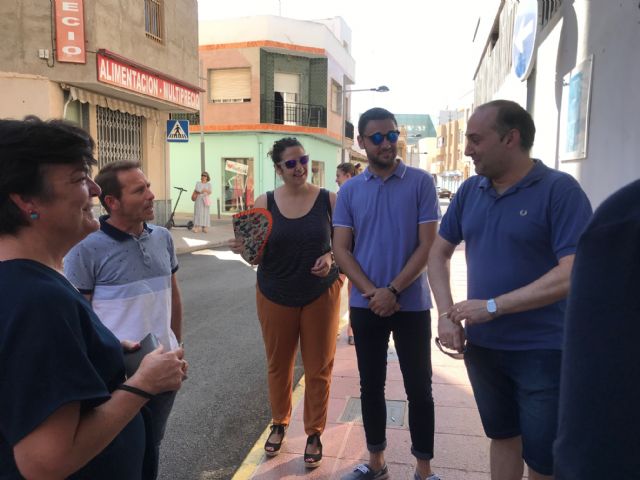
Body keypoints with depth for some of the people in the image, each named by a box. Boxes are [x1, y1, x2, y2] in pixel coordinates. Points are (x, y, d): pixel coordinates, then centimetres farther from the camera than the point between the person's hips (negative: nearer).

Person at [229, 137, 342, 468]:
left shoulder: (329, 200, -7)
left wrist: (330, 257, -21)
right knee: (278, 365, 16)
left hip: (321, 295, 0)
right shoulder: (264, 203, -6)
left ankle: (314, 433, 28)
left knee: (318, 368, 9)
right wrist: (244, 250, -24)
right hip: (275, 296, 1)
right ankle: (279, 424, 39)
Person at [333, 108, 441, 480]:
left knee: (419, 388, 8)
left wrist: (393, 290, -14)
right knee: (371, 386, 13)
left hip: (412, 304, -2)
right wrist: (371, 292, -12)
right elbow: (341, 249, 0)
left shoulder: (421, 182, -3)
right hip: (365, 305, 2)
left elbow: (427, 246, -7)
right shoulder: (349, 191, 3)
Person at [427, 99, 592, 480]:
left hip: (542, 350, -5)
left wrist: (492, 306, -21)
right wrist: (446, 314, -4)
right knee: (502, 437, 23)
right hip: (482, 345, 5)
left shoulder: (560, 189, -14)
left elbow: (574, 274, -22)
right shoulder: (470, 191, 3)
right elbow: (440, 252, 10)